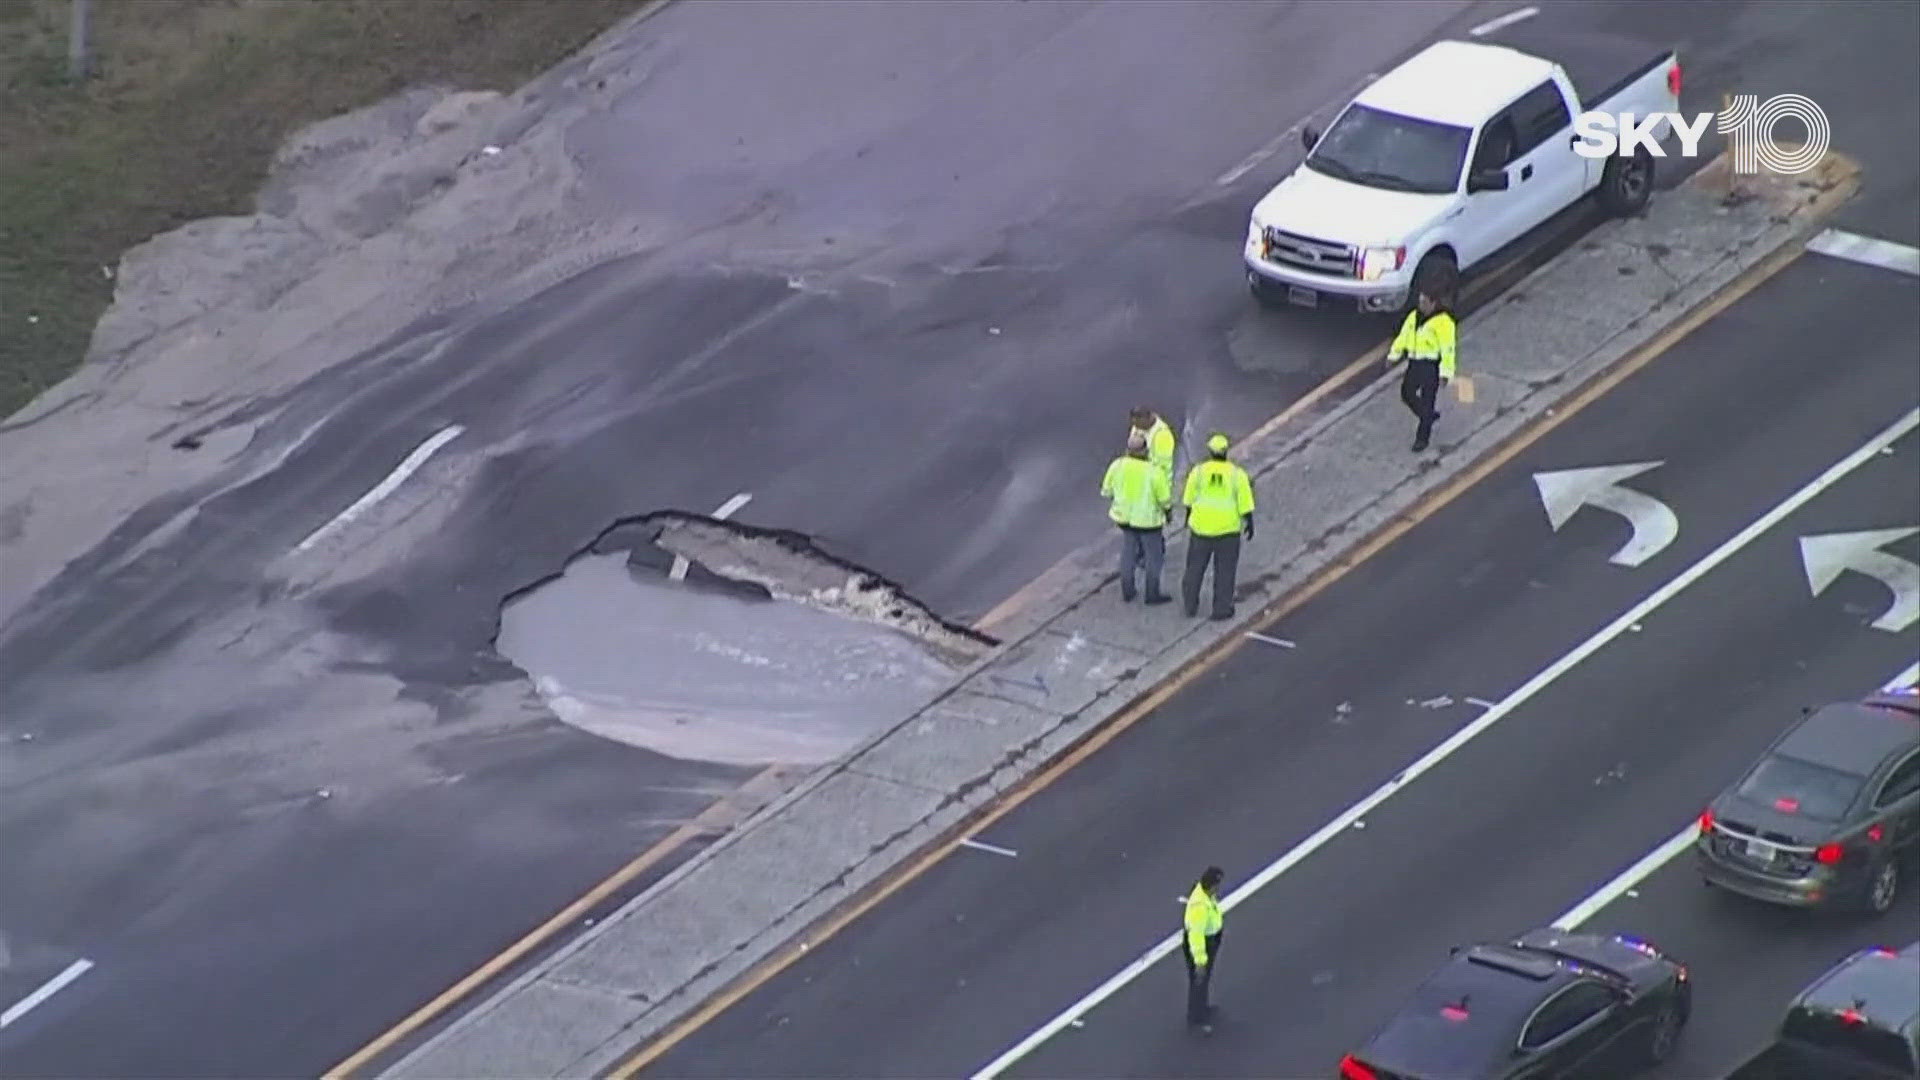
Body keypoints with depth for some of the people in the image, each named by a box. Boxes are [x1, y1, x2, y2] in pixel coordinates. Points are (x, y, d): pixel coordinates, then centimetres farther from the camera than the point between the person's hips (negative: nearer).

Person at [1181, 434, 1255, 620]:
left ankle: (1190, 606, 25)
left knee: (1195, 568, 17)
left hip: (1201, 527, 1)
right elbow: (1245, 505, -8)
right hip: (1228, 528, -1)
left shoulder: (1198, 472, -9)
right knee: (1224, 570, 11)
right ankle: (1221, 609, 15)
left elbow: (1189, 500, 2)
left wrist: (1188, 517, 19)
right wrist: (1249, 524, 6)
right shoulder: (1237, 474, -11)